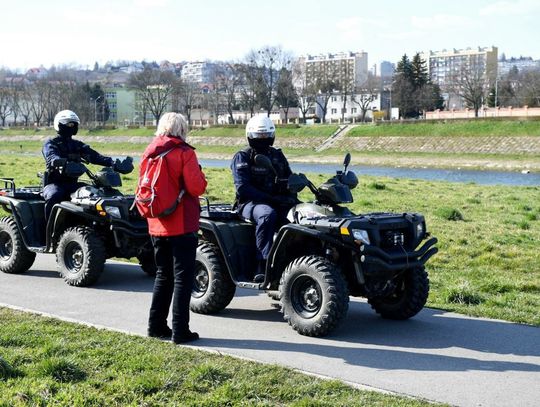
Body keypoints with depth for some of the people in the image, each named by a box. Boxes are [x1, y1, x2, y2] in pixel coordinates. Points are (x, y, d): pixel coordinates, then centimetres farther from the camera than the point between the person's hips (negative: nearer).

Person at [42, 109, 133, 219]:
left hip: (72, 184, 5)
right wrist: (64, 164, -46)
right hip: (54, 184, -5)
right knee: (53, 197, -37)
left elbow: (94, 156, 0)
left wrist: (113, 163, -18)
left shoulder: (77, 145, 16)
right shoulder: (50, 144, 1)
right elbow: (51, 157, -22)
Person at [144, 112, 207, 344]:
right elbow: (196, 188, -17)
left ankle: (156, 325, 20)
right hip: (182, 225, -6)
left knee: (163, 275, 18)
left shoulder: (149, 153, 8)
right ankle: (180, 331, 1)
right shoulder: (184, 153, -11)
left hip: (157, 227, 6)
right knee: (183, 277, 0)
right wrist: (200, 175, 1)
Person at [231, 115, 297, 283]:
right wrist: (270, 198, -22)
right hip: (250, 203, -5)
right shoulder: (242, 157, 1)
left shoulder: (277, 155, 18)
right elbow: (243, 187, -12)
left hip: (277, 203, 5)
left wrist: (290, 196, -5)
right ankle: (263, 266, -40)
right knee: (267, 215, -39)